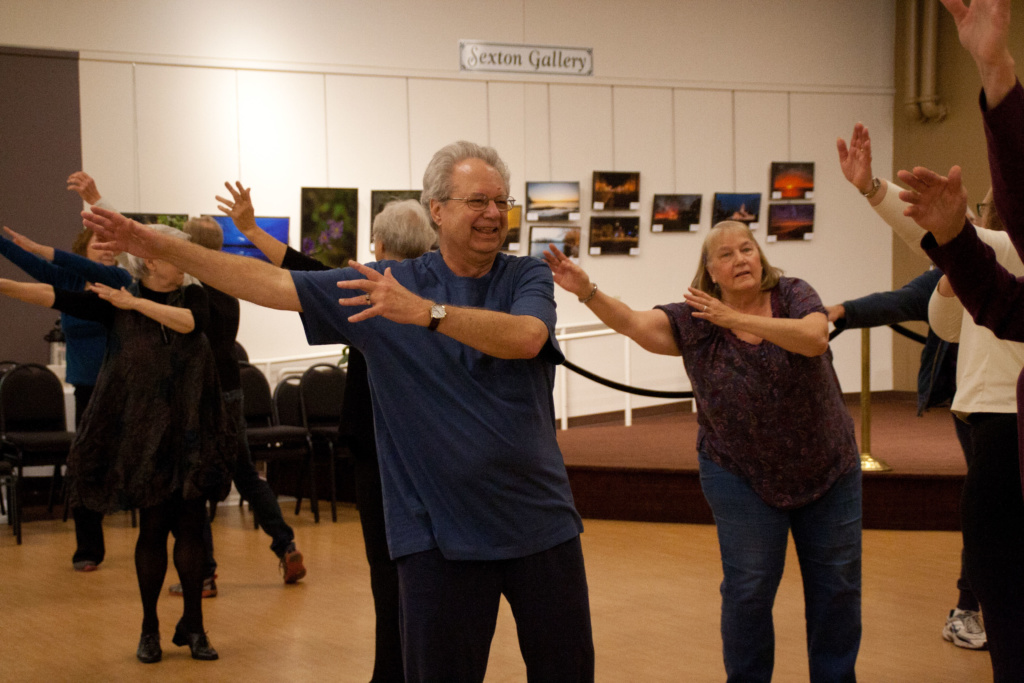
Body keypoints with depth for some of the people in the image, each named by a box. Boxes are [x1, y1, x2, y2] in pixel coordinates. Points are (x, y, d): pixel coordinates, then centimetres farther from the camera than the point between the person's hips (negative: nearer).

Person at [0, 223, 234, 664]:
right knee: (153, 528, 1)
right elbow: (56, 296, -10)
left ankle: (193, 625, 15)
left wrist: (136, 303, -20)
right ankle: (150, 628, 15)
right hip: (142, 435, -2)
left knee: (190, 527, 2)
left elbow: (188, 321, -17)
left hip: (191, 435, 2)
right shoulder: (115, 300, 0)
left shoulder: (193, 296, 5)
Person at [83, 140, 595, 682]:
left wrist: (424, 311, -32)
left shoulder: (528, 277, 1)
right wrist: (161, 247, -4)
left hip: (539, 524, 1)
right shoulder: (382, 284, 3)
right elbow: (273, 283, 1)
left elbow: (525, 338, -21)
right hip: (439, 531, 0)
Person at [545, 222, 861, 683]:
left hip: (828, 469, 1)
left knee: (836, 586, 10)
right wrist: (587, 291, -39)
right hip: (743, 477, -1)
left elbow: (814, 338, -28)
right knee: (748, 590, 1)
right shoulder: (695, 321, -9)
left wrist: (737, 319, -31)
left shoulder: (792, 295, -8)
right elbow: (632, 322, -22)